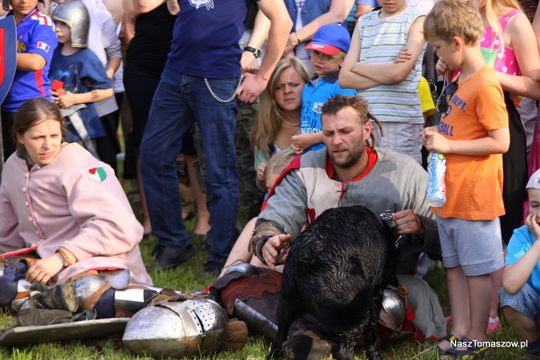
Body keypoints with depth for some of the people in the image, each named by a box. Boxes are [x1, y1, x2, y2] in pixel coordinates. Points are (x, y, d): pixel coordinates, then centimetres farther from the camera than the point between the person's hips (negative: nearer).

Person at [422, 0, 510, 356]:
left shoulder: (485, 85, -18)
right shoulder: (458, 81, 11)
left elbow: (500, 142, -21)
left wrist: (449, 145, -18)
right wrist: (439, 135, 6)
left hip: (474, 194, -9)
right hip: (450, 192, 9)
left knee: (478, 268, 2)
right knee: (455, 265, 15)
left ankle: (477, 337, 11)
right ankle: (460, 332, 24)